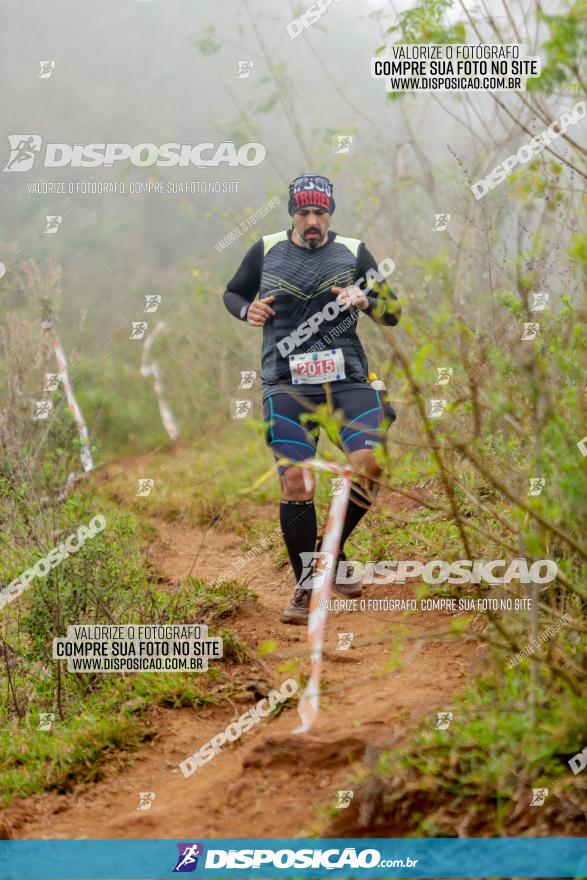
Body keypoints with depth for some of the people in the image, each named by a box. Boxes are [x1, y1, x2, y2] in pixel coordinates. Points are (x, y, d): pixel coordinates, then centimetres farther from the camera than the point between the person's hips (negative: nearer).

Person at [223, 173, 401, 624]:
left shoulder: (352, 252, 6)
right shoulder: (267, 251, 8)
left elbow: (393, 312, 7)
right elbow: (233, 293, 22)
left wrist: (364, 300, -14)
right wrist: (247, 310, -1)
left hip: (347, 379, 1)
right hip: (287, 382, 0)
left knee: (368, 464, -19)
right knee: (296, 480, -12)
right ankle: (305, 587, 1)